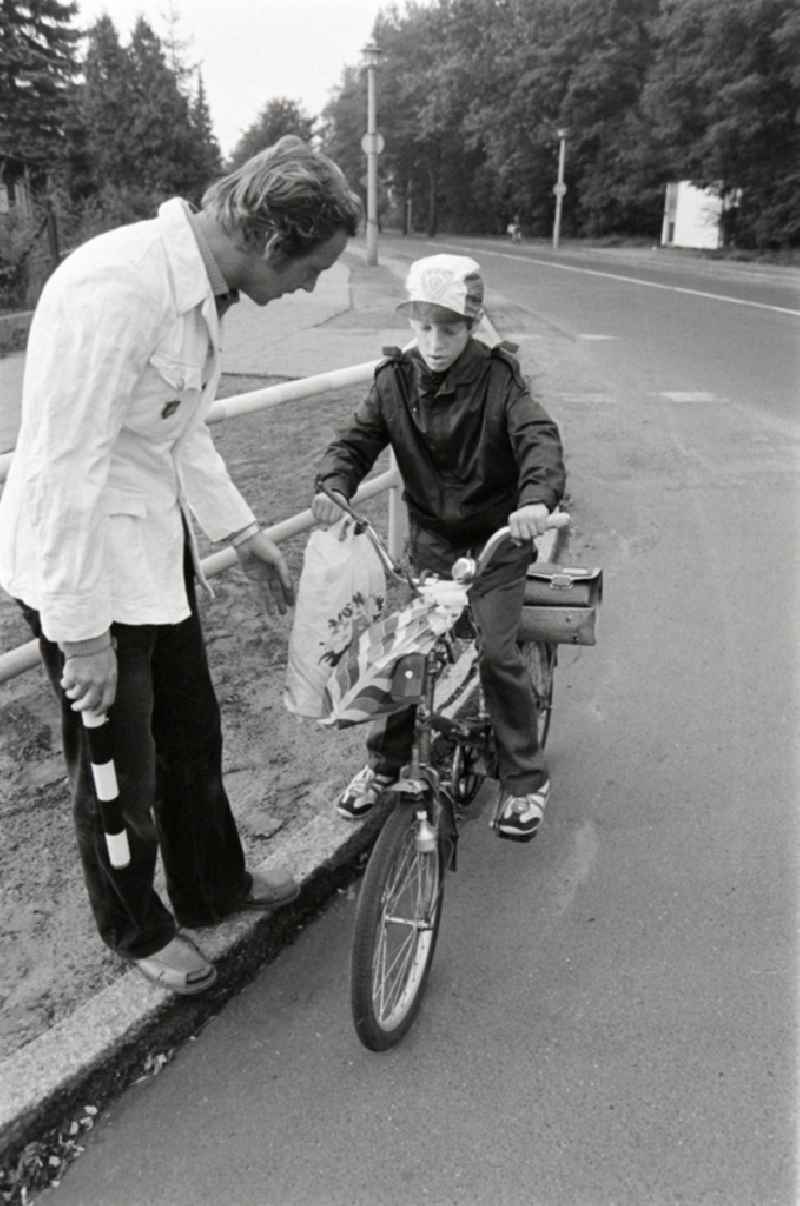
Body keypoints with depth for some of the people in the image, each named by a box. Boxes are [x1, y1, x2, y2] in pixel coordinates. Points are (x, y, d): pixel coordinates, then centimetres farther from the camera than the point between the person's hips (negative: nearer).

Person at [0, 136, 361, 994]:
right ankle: (136, 929, 38)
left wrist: (243, 534, 16)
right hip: (83, 560, -9)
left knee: (192, 732, 22)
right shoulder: (119, 287, -27)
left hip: (154, 545, 9)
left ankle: (213, 886, 45)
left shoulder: (198, 286, 3)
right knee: (119, 762, 11)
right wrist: (82, 630, -21)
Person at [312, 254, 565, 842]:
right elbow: (358, 439, -4)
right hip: (431, 537, 3)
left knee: (496, 650, -14)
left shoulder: (498, 378, -12)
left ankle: (526, 778, 6)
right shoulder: (395, 380, -2)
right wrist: (333, 485, -26)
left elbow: (540, 437, -24)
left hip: (498, 536, -3)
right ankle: (385, 763, 18)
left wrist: (537, 498, -45)